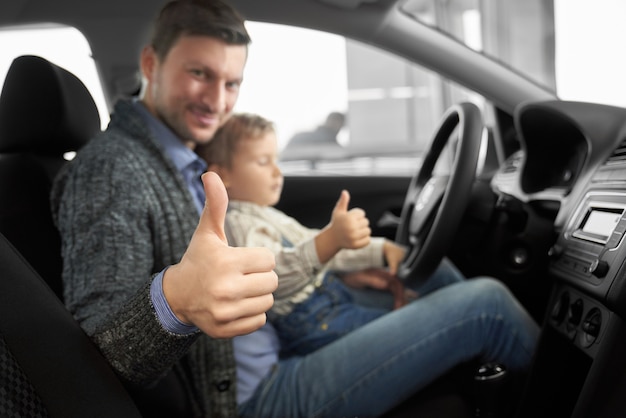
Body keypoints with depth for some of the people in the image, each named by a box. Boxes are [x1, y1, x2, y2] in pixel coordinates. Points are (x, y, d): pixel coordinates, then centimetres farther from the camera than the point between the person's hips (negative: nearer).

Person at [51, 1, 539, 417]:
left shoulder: (184, 163, 10)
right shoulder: (111, 168, -19)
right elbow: (92, 355, -27)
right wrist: (173, 303, -48)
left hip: (271, 371, 10)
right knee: (481, 303, -9)